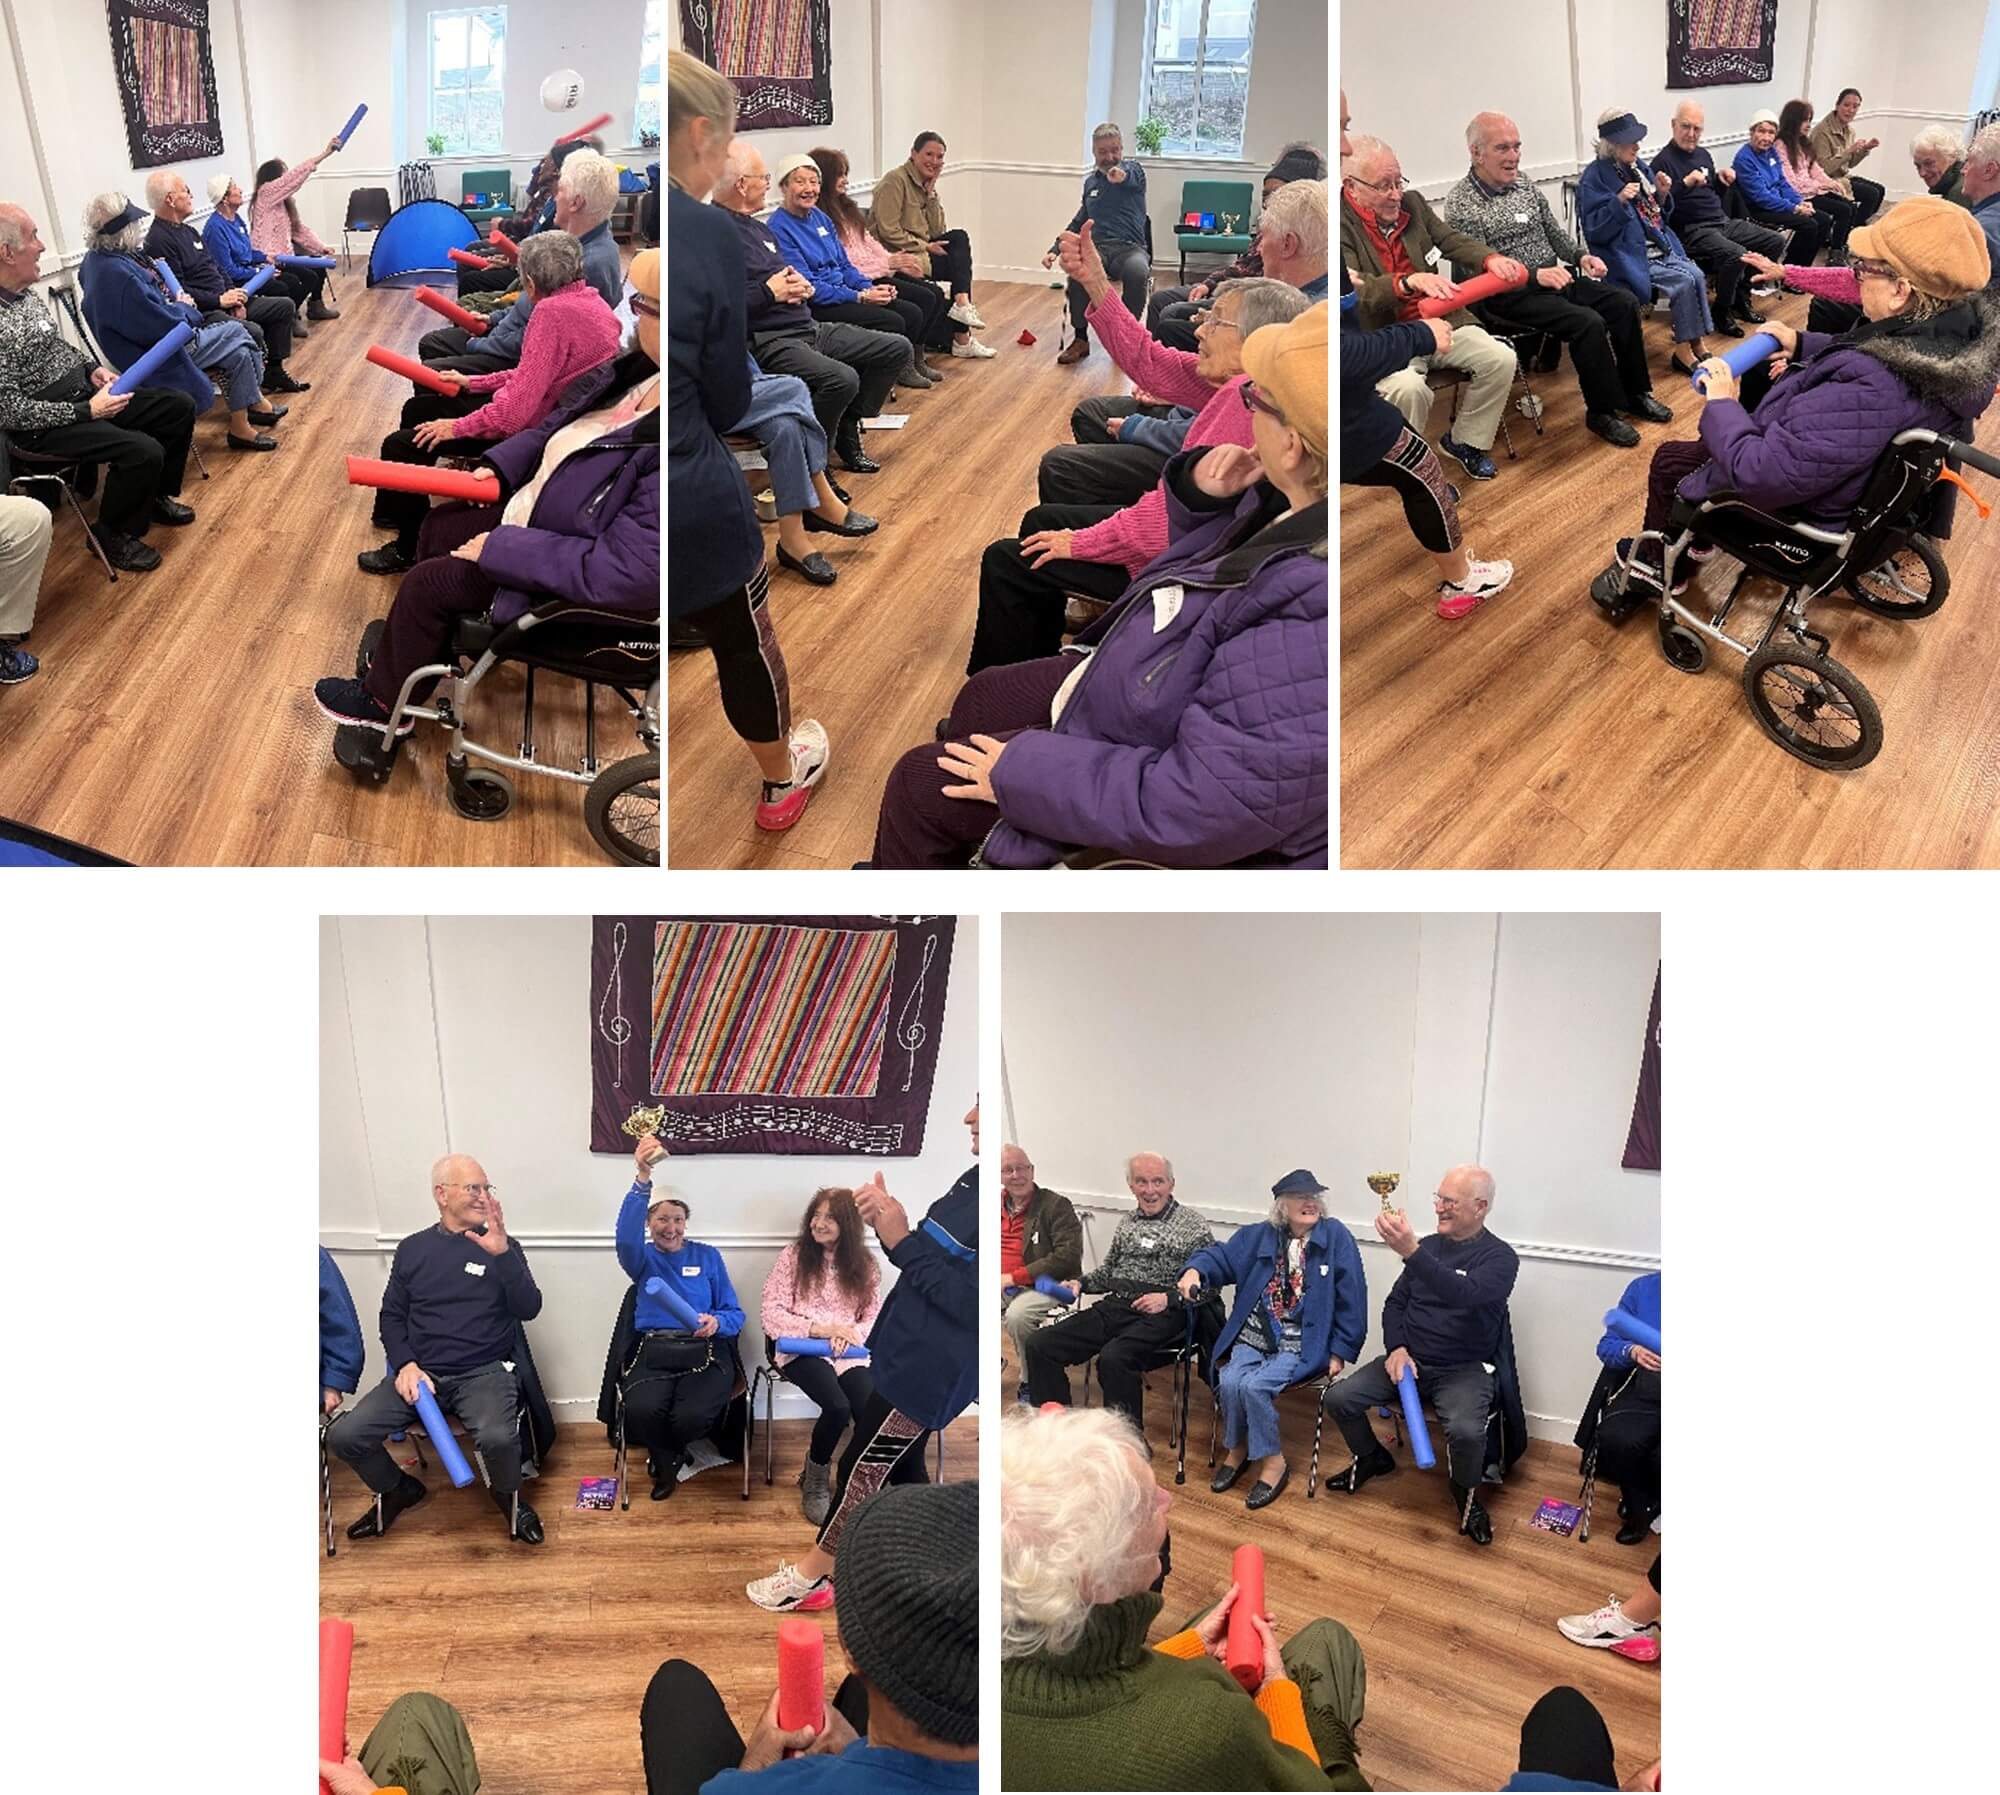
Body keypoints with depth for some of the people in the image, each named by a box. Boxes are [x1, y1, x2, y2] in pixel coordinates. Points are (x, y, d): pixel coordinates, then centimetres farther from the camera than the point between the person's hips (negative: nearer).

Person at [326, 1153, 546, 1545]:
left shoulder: (502, 1246, 5)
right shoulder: (412, 1248, 11)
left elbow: (529, 1309, -6)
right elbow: (392, 1316, 11)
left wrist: (502, 1255, -20)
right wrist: (405, 1365, -7)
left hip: (483, 1373, -3)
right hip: (419, 1372, 3)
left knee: (498, 1438, -33)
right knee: (344, 1435, -16)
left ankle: (508, 1496, 3)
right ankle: (397, 1490, 16)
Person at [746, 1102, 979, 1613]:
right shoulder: (974, 1180, 2)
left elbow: (969, 1302, -28)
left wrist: (902, 1240, -25)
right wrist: (890, 1224, -10)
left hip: (932, 1366, -9)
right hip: (910, 1351, 9)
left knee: (864, 1465, 6)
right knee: (899, 1465, 20)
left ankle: (811, 1575, 25)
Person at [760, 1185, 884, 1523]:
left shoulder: (864, 1264, 10)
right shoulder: (793, 1255, 2)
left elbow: (876, 1318, 8)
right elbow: (772, 1315, -3)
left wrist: (852, 1334, -14)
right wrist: (821, 1329, -14)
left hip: (852, 1353, 2)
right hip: (802, 1351, -2)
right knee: (838, 1407, -32)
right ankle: (815, 1481, -2)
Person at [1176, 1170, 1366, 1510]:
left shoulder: (1336, 1237, -6)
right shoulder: (1258, 1236, 7)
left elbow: (1350, 1299, -5)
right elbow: (1221, 1256, 7)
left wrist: (1339, 1352, -5)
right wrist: (1195, 1270, -17)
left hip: (1302, 1344, -4)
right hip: (1254, 1336, 4)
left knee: (1254, 1386, -26)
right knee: (1229, 1382, -22)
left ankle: (1273, 1461, -4)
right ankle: (1237, 1448, 6)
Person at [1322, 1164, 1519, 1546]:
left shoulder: (1500, 1256, -10)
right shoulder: (1429, 1245, 7)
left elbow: (1464, 1294, -31)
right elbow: (1395, 1303, 13)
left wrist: (1411, 1253, -42)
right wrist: (1396, 1348, -6)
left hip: (1464, 1369, -5)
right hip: (1408, 1358, 5)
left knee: (1465, 1431, -33)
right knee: (1339, 1399, -12)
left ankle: (1466, 1494, 1)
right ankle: (1372, 1458, 20)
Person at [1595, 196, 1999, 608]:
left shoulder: (1869, 390, -43)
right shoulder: (1963, 333, -16)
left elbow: (1759, 474, -38)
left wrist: (1721, 405, -22)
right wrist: (1803, 346, 2)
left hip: (1801, 508, -8)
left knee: (1668, 461, 15)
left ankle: (1653, 569, 42)